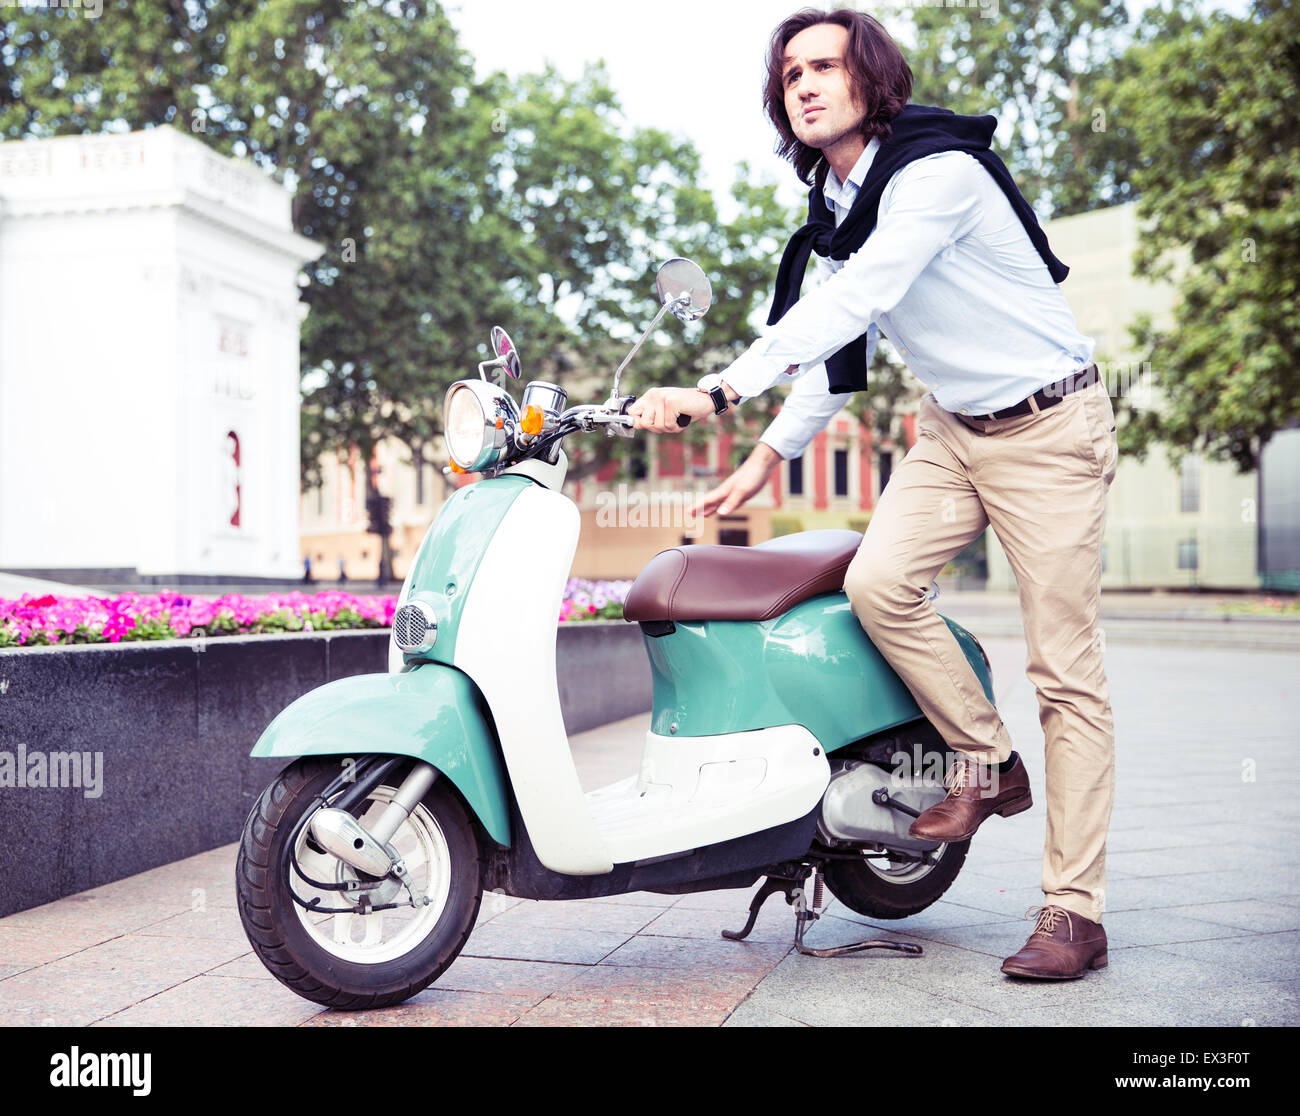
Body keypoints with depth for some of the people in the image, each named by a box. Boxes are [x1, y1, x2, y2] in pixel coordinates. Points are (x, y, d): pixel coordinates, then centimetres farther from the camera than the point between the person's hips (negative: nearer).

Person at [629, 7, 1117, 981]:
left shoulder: (936, 170, -21)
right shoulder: (837, 205, 7)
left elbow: (851, 303, -33)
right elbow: (837, 337, 15)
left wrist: (718, 391, -40)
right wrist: (767, 459, 12)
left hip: (1050, 426, -7)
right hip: (953, 426, 7)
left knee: (1066, 672, -6)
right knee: (878, 582, -17)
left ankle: (1075, 912, -1)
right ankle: (988, 763, 5)